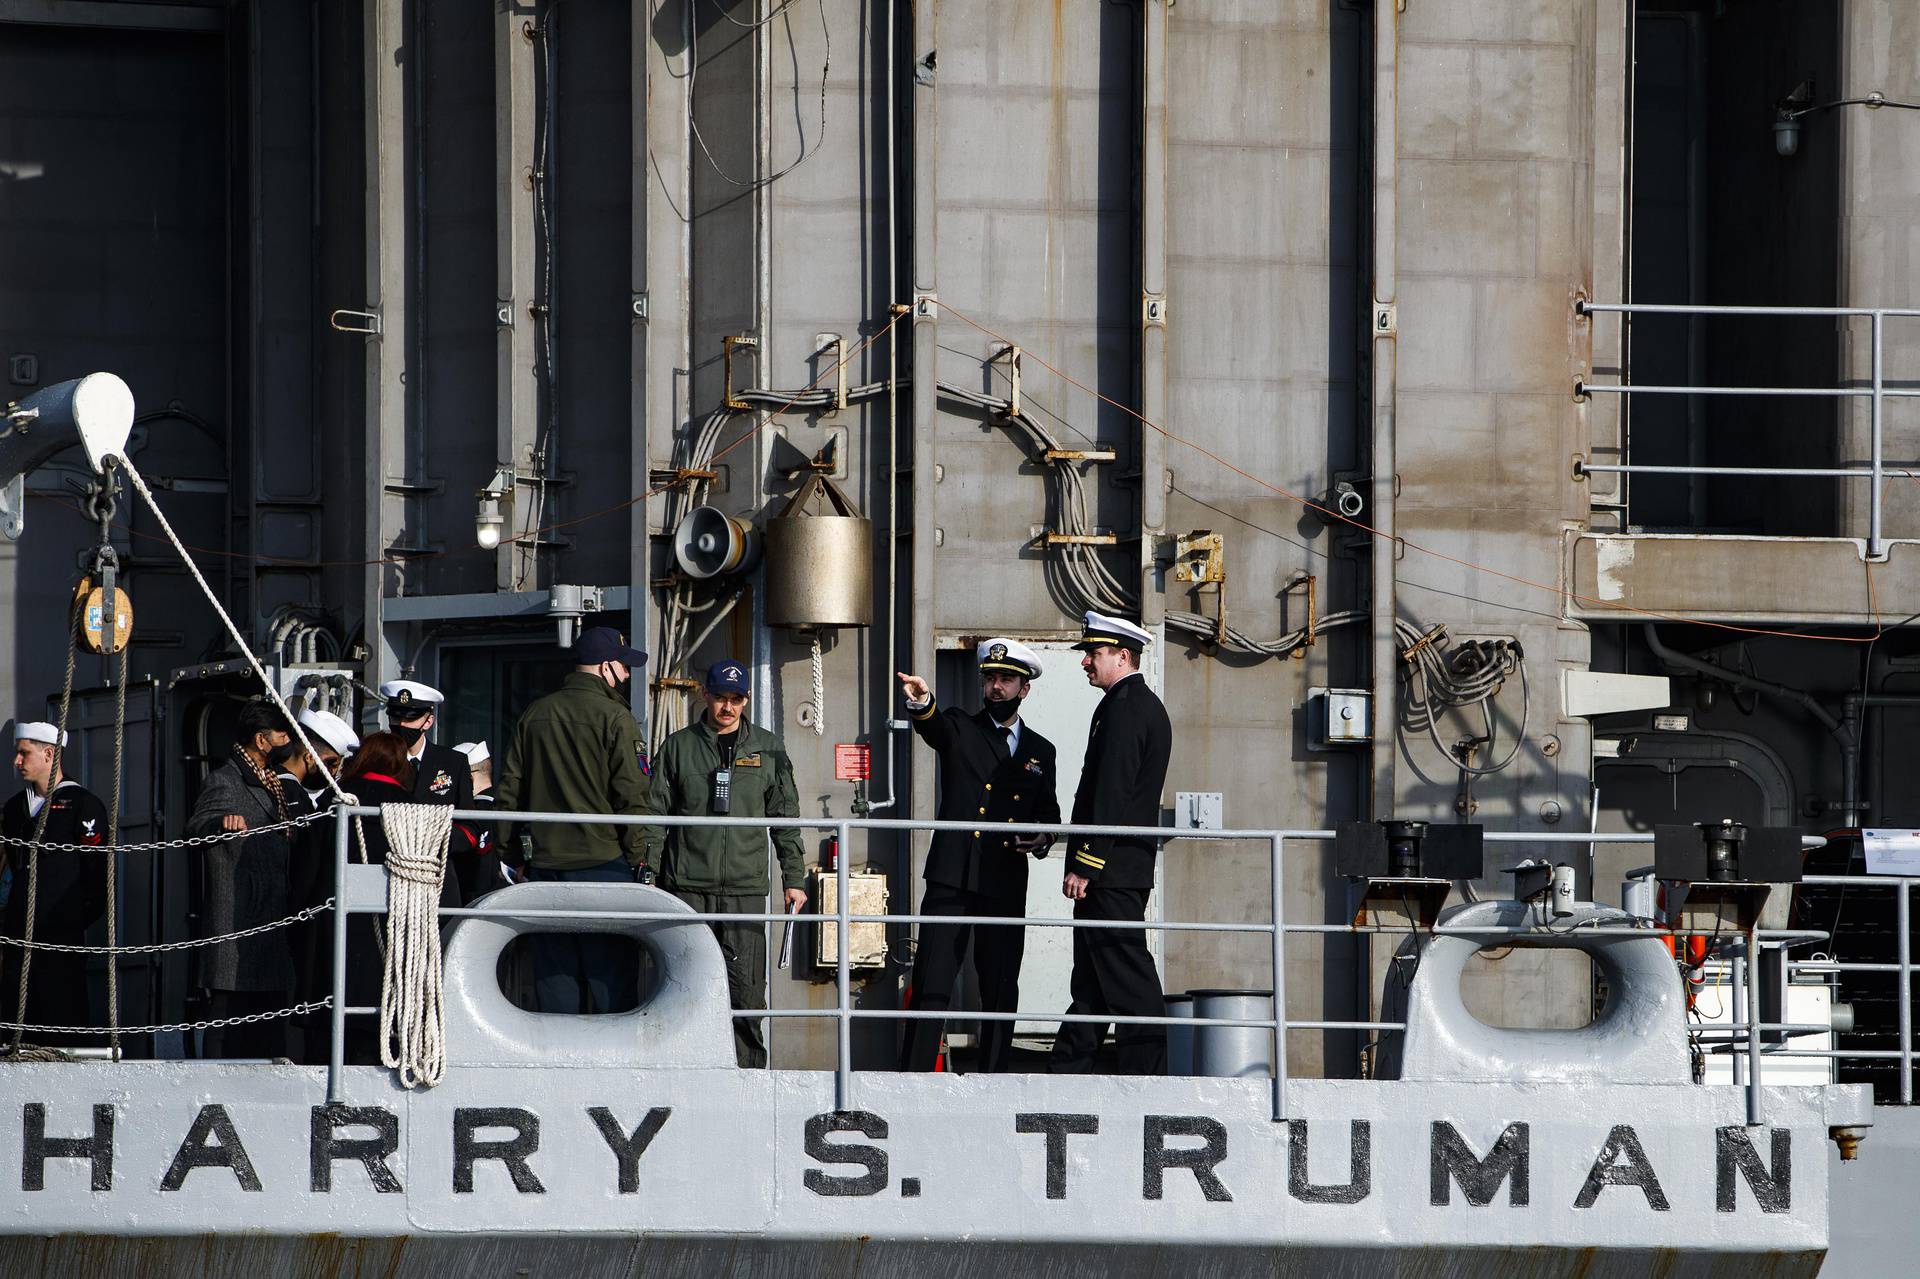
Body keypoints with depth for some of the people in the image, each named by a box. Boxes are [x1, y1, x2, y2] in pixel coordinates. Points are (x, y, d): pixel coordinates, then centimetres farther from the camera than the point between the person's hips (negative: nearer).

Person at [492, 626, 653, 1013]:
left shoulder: (533, 716, 11)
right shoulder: (614, 717, -6)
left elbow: (507, 793, 12)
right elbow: (632, 796, -11)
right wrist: (636, 857, -4)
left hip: (545, 864, 5)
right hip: (603, 862, -5)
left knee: (553, 979, 7)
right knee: (612, 980, -2)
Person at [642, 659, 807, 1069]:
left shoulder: (768, 749, 11)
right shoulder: (679, 747, 9)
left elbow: (785, 818, 13)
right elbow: (656, 815, 10)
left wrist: (794, 879, 8)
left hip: (745, 886, 0)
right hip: (688, 885, 0)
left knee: (746, 987, -6)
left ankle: (748, 1069, -1)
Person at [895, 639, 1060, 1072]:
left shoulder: (1040, 751, 17)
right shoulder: (959, 729, 8)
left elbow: (1048, 814, 24)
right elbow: (932, 727, -15)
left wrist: (1041, 840, 1)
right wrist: (922, 703, -39)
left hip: (1006, 887, 3)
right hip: (952, 879, -3)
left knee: (1001, 991, 5)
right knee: (932, 986, -9)